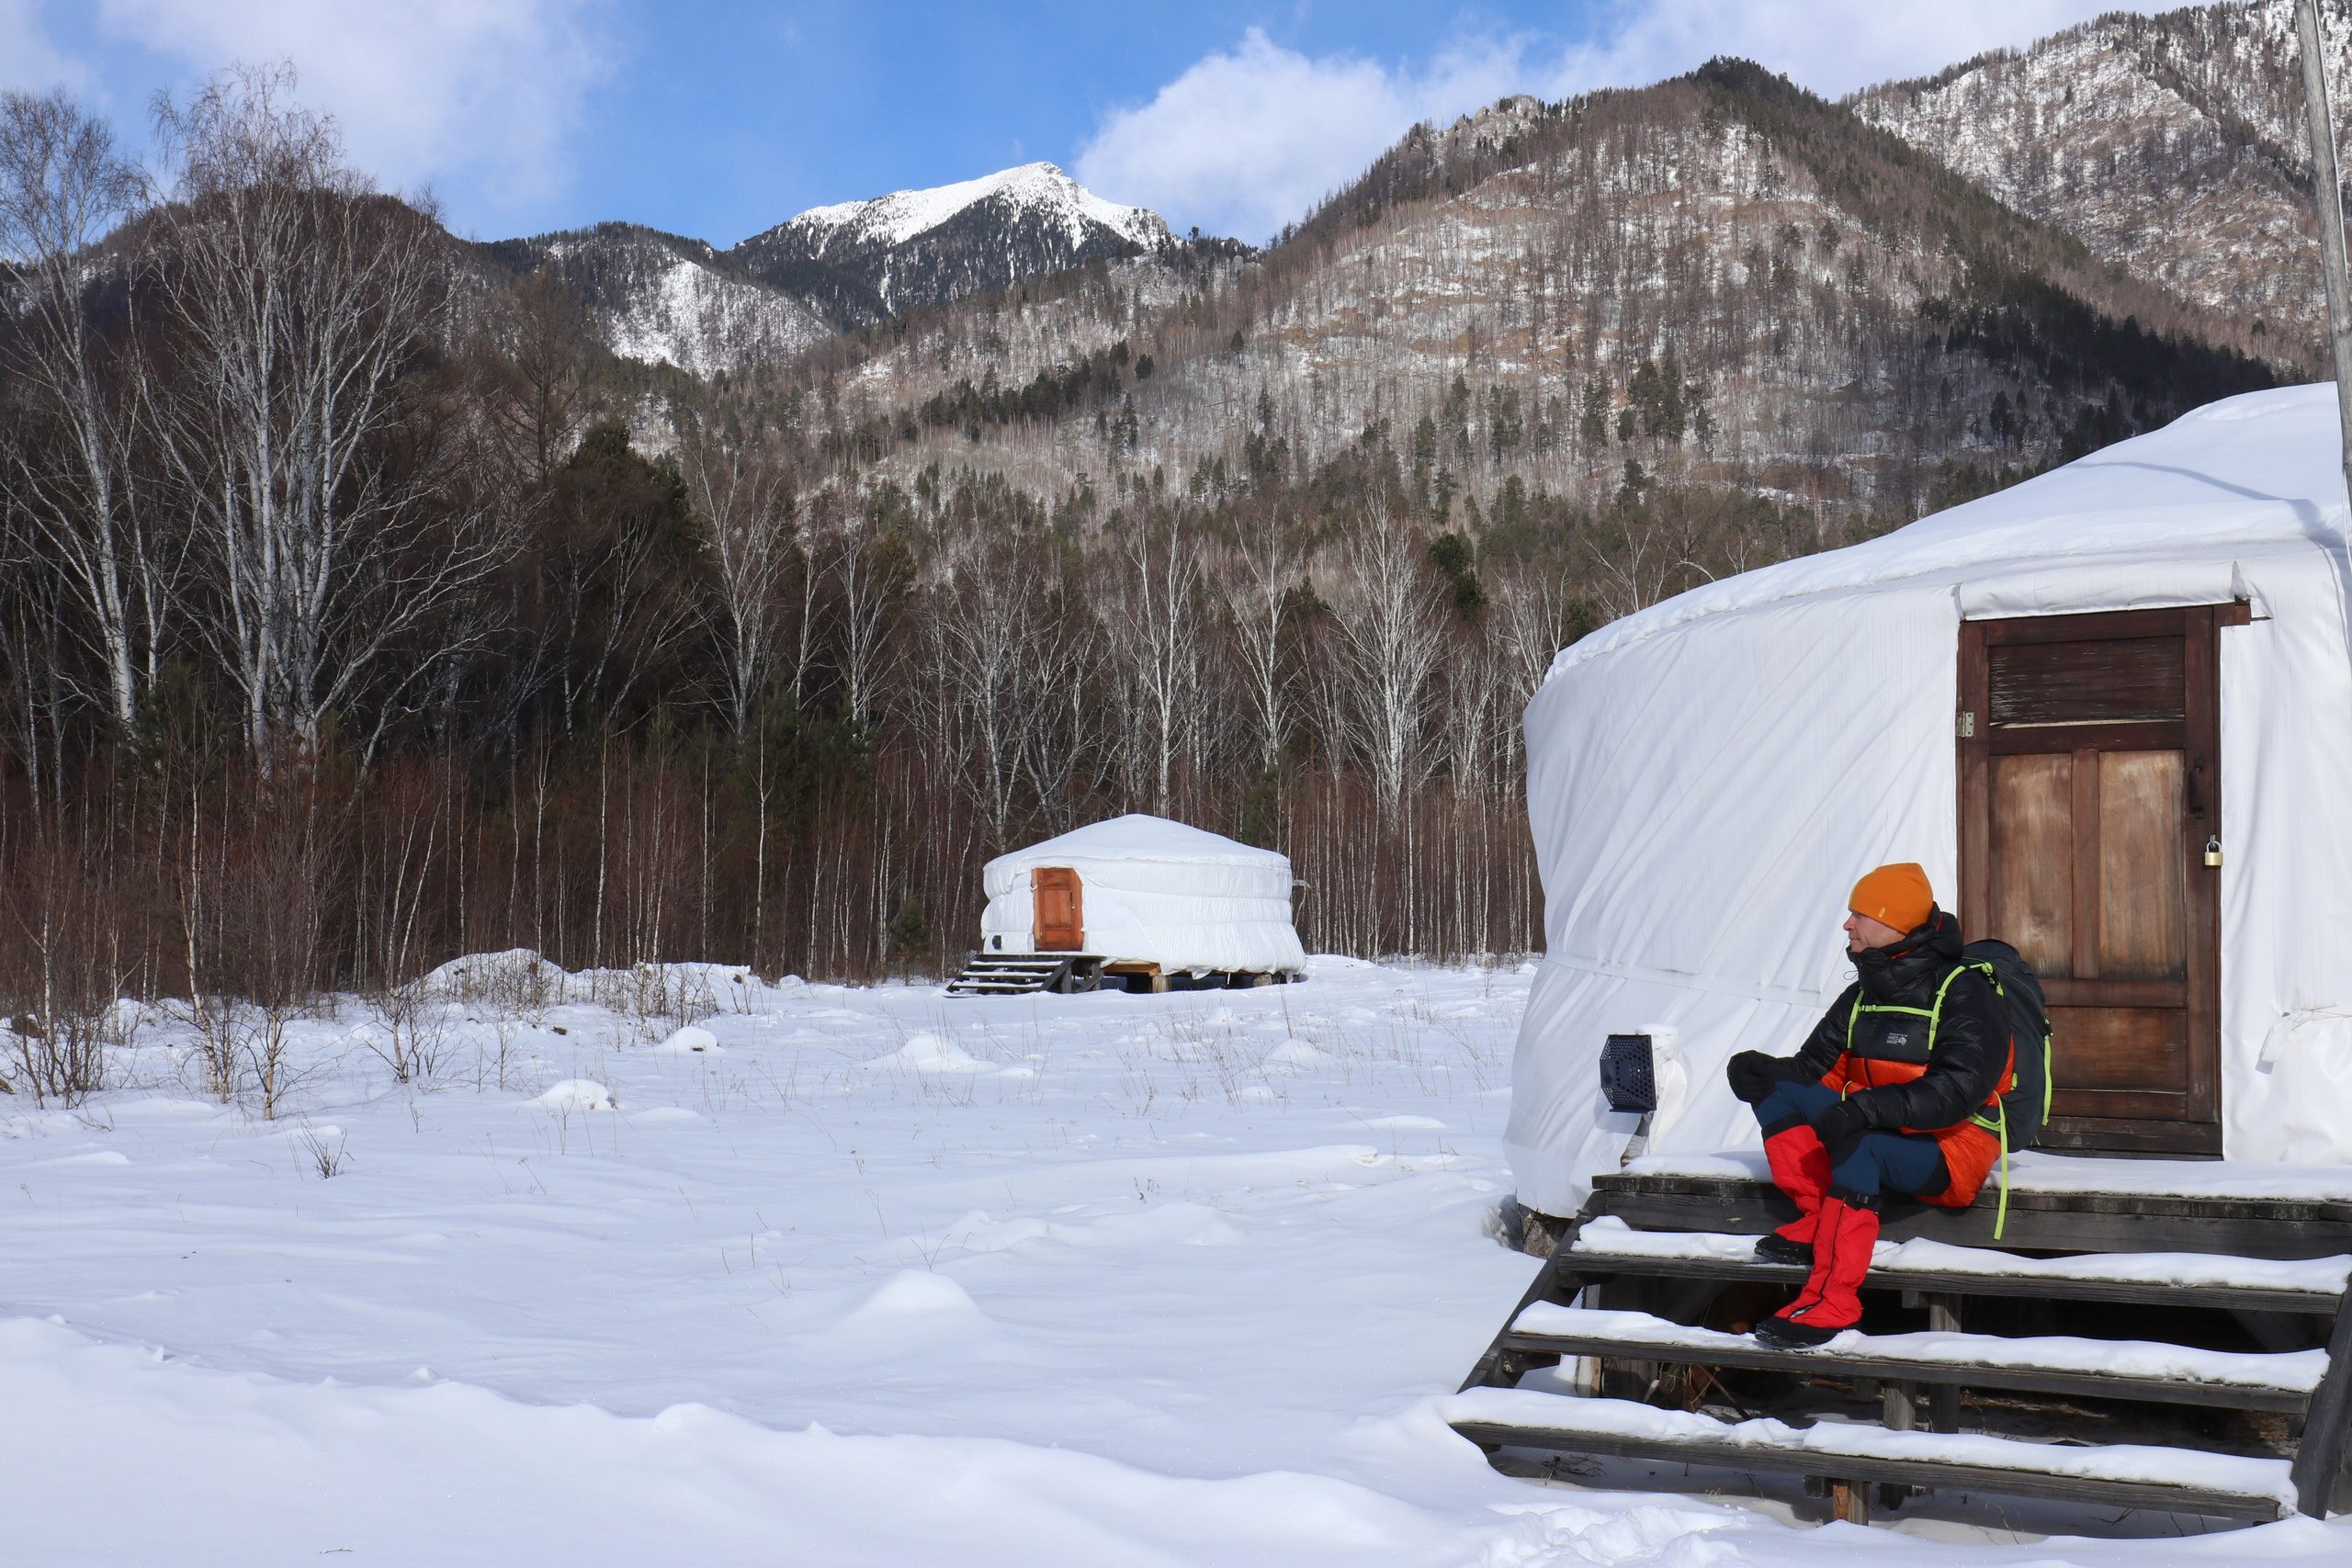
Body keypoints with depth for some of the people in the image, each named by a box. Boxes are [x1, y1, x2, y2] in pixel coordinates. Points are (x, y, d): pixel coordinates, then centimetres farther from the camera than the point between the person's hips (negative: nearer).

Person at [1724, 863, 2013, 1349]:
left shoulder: (1964, 994, -11)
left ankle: (1832, 1301, -38)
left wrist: (1869, 1108, -37)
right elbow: (1820, 1068, 10)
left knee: (1856, 1147, -38)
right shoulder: (1862, 997, 12)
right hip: (1877, 1130, 7)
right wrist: (1769, 1071, -13)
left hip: (1951, 1150, -7)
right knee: (1776, 1089, -9)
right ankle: (1818, 1222, -17)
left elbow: (1958, 1089, -24)